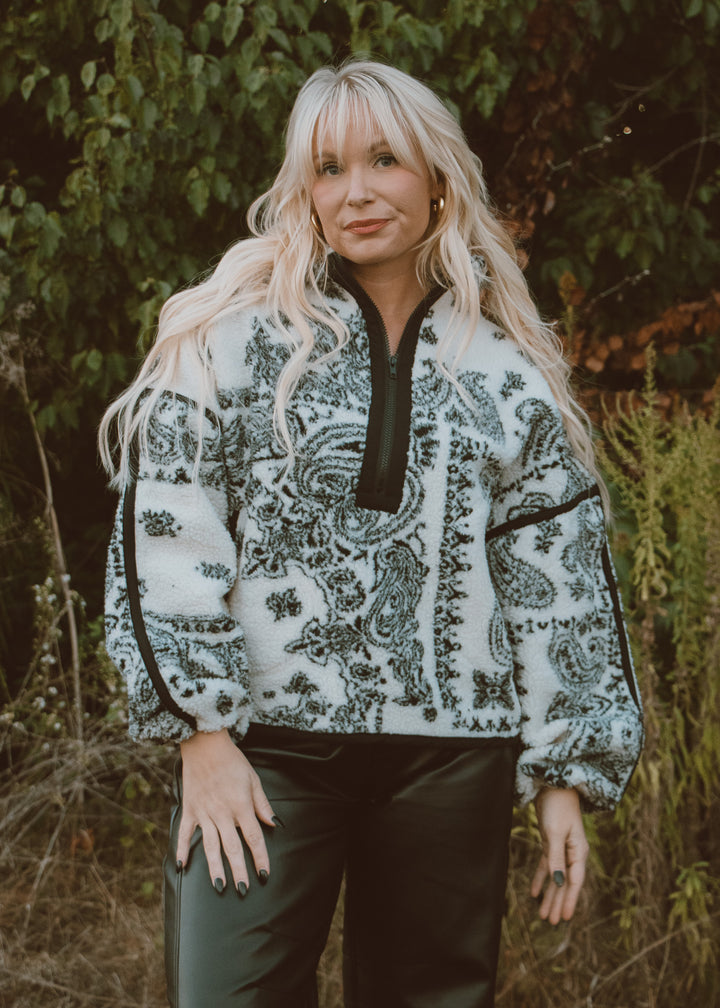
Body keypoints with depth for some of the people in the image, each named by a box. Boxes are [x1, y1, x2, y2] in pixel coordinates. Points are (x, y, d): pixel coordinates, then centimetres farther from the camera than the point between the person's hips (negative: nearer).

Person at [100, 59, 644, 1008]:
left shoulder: (508, 378, 10)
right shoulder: (236, 339, 2)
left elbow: (558, 587, 11)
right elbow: (165, 538, -2)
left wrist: (565, 776, 7)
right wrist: (203, 735, -8)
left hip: (451, 752, 2)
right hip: (263, 744, -2)